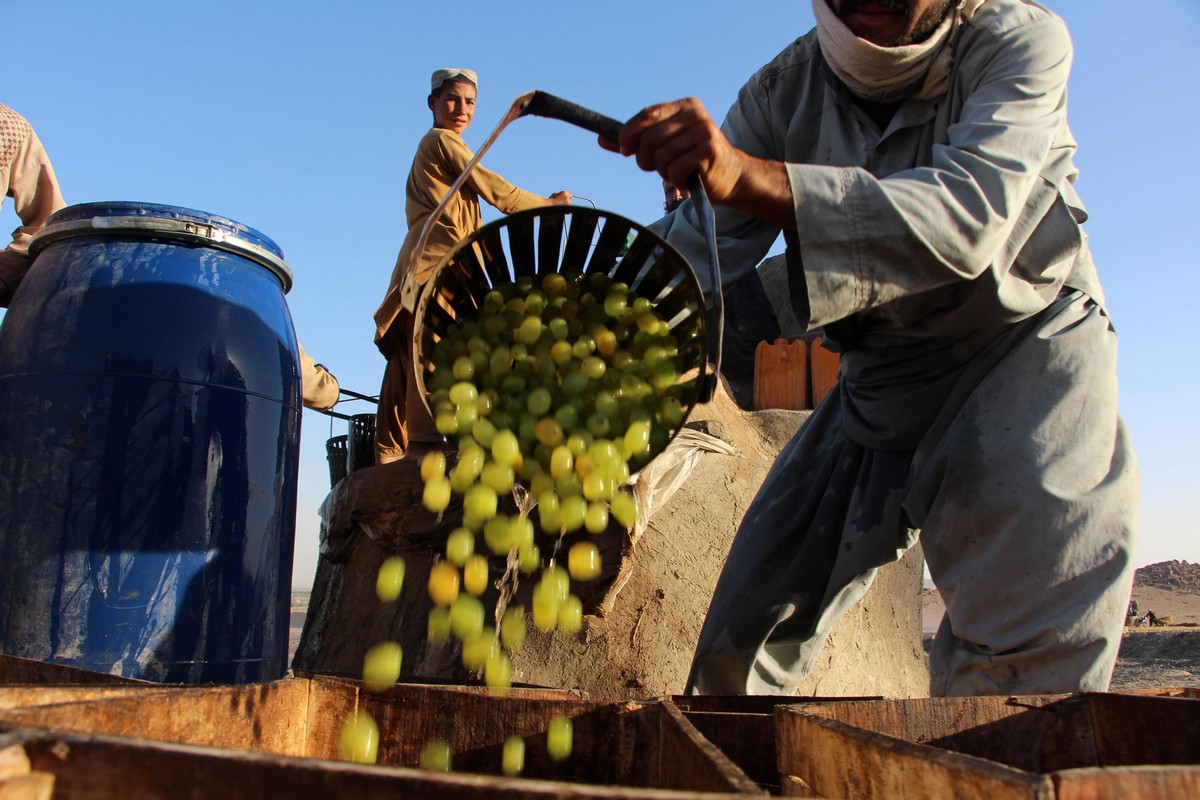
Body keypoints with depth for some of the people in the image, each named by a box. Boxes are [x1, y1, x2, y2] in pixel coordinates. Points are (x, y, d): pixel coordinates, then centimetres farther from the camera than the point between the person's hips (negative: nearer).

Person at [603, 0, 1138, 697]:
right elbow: (696, 243, -13)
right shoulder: (785, 89, -5)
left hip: (1026, 349, -2)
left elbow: (966, 217, -33)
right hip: (880, 381, 3)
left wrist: (746, 177, -46)